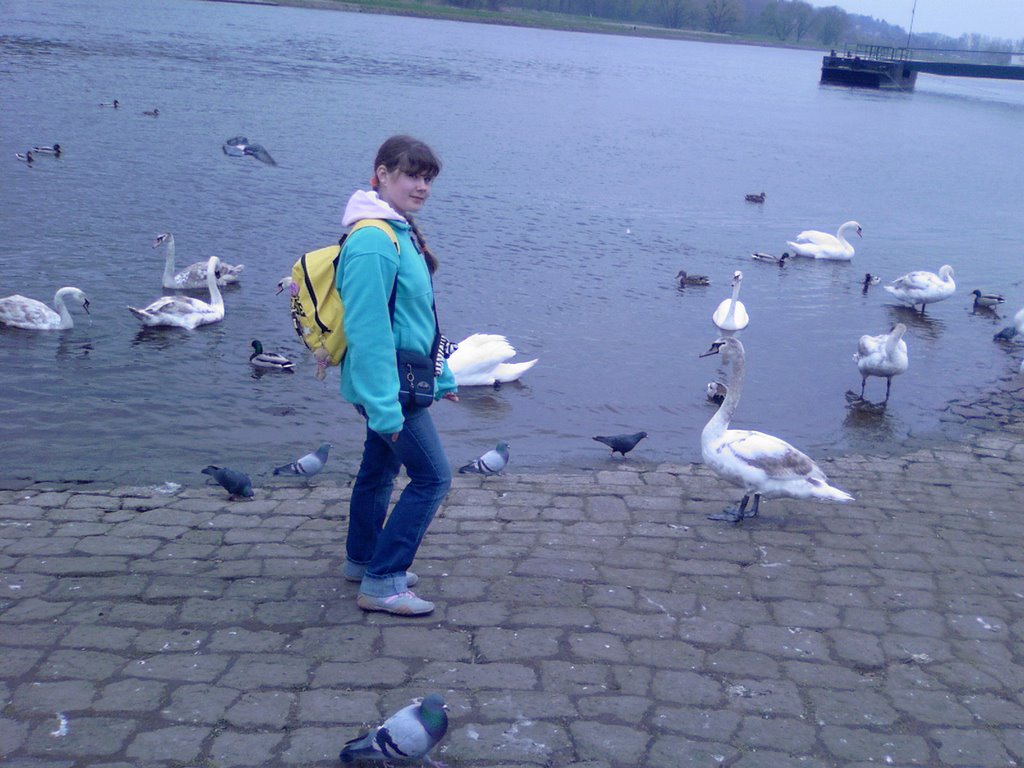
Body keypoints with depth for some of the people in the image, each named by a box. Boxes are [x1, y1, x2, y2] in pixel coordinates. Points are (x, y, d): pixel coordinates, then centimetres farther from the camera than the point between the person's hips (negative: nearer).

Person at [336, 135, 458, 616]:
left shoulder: (399, 231, 10)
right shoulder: (374, 242, -23)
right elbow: (367, 330, -26)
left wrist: (441, 376, 18)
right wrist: (385, 405, -27)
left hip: (394, 387, 10)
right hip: (388, 389, -10)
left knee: (378, 471, 20)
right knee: (432, 476, -5)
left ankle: (361, 560, 36)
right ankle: (381, 585, 1)